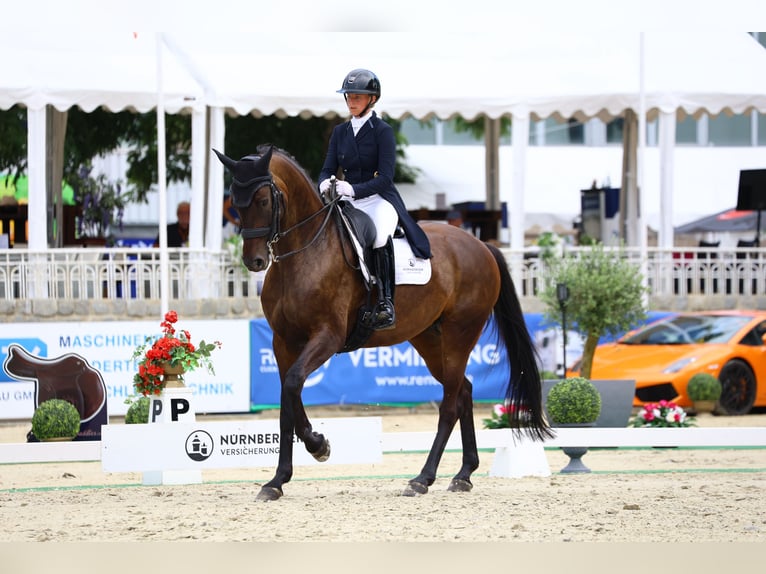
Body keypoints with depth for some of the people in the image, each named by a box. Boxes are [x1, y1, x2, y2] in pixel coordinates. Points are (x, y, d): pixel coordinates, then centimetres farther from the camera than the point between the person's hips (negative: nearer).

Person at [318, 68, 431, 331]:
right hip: (348, 201, 6)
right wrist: (325, 183, -17)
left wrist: (354, 189, -28)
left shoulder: (383, 131, -5)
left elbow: (385, 178, -13)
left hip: (380, 199, -6)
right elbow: (328, 168, 8)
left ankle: (385, 303, -33)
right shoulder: (340, 132, 12)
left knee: (379, 233, -36)